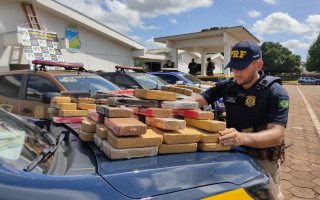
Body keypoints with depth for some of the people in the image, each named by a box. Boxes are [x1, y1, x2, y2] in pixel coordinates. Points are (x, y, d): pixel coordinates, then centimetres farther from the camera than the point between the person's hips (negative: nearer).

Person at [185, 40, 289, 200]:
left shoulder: (276, 92, -18)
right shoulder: (227, 85, -3)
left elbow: (277, 135, -30)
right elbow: (198, 100, -6)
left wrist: (242, 138, -50)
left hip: (263, 161, -3)